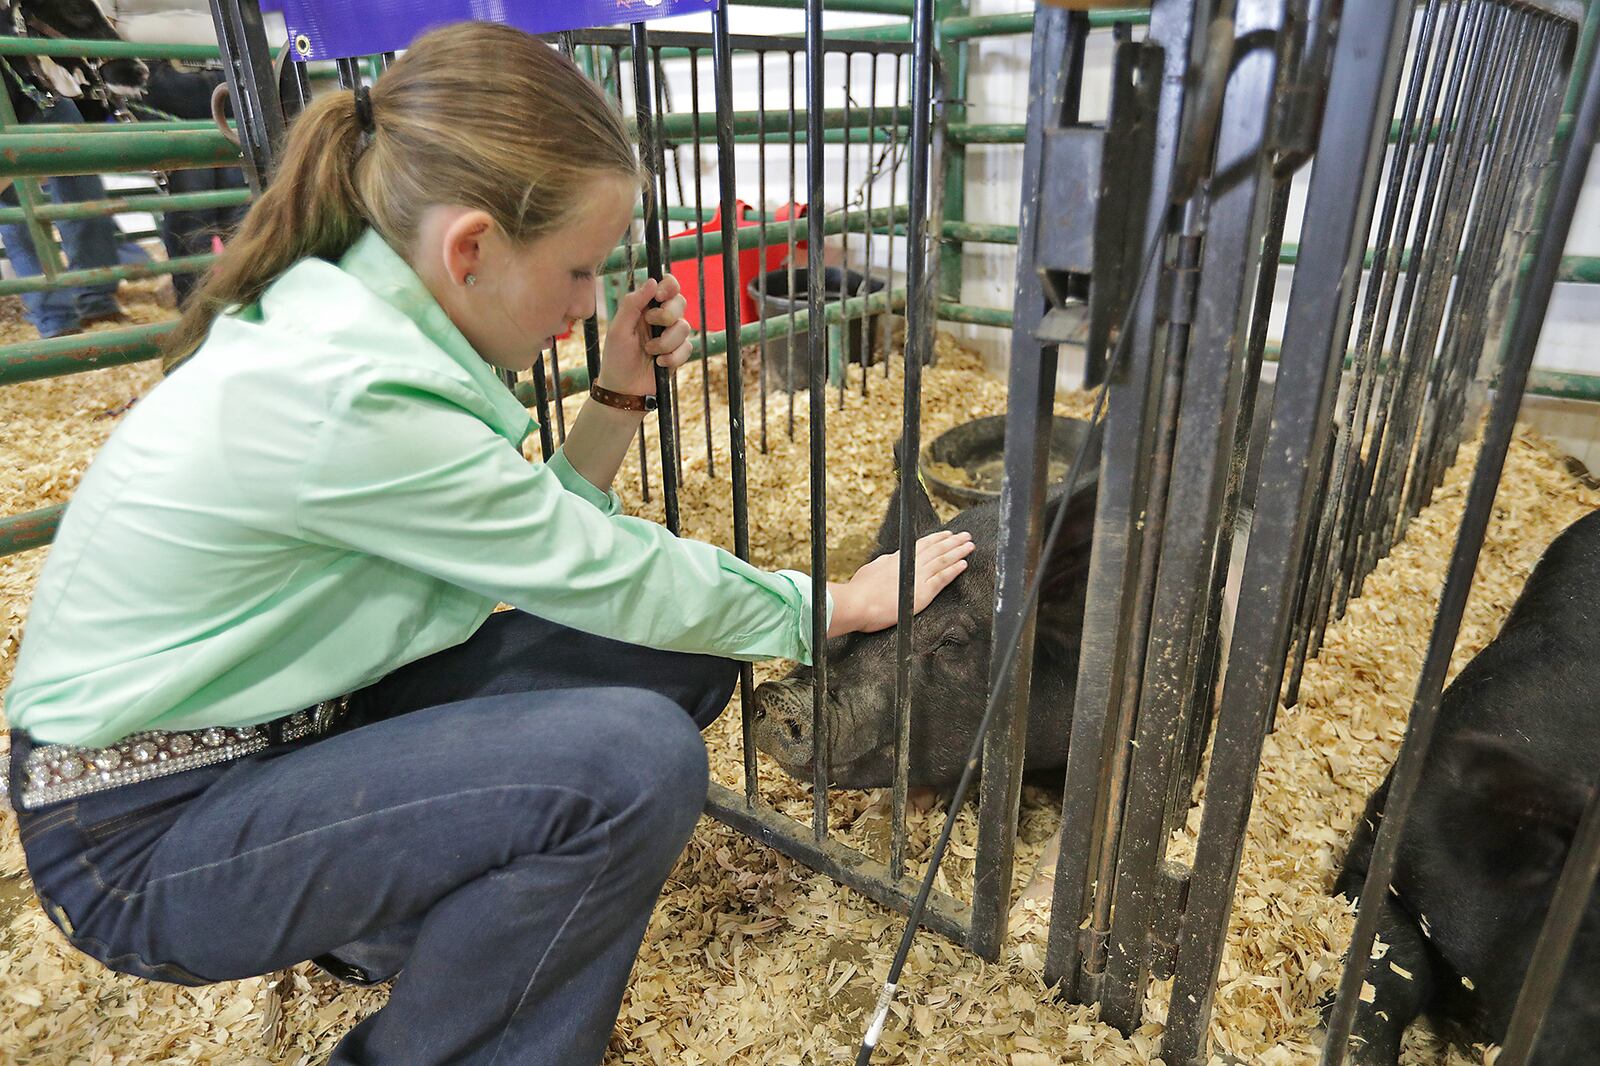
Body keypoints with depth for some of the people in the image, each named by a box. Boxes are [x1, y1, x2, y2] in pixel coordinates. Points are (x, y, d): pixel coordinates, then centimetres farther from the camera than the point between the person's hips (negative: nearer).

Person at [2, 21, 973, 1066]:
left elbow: (545, 549, 2)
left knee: (679, 661, -2)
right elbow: (610, 579, -21)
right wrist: (846, 601, -9)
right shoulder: (351, 393, -30)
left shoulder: (362, 314, -3)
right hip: (147, 832, -8)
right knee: (636, 760, -28)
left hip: (305, 709, 8)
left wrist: (621, 397, -8)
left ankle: (393, 918, 13)